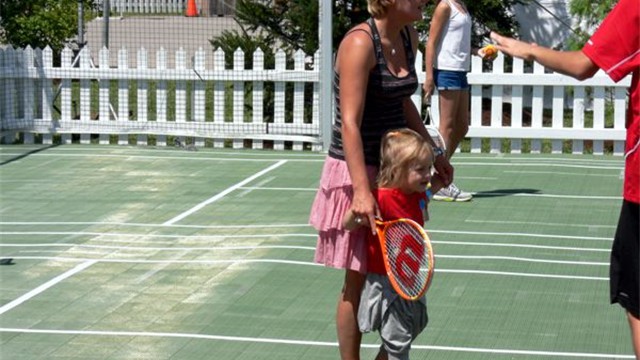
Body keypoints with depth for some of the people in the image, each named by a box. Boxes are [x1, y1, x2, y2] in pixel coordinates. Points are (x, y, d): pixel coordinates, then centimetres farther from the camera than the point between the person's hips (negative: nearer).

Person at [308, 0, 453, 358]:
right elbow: (350, 123, -26)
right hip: (359, 171, -8)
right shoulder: (360, 43, -19)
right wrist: (361, 190, -33)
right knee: (358, 280, 3)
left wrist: (434, 153, 23)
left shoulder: (409, 37, 6)